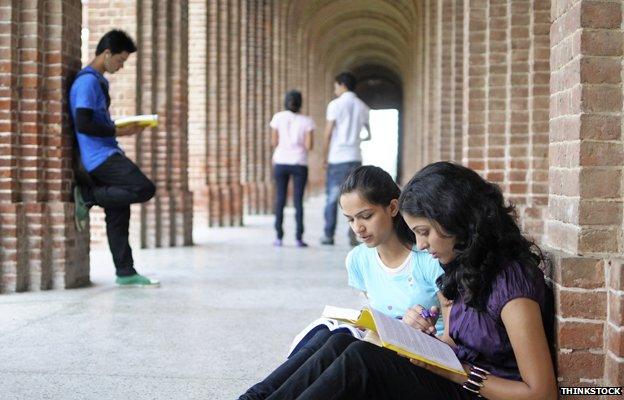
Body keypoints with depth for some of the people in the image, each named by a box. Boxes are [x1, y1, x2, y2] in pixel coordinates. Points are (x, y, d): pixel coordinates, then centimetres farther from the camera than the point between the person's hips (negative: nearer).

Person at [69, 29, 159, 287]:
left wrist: (123, 127, 15)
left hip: (106, 155, 10)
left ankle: (125, 273, 10)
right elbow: (83, 124, -20)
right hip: (100, 157, -10)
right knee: (145, 189, -18)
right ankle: (86, 196, -7)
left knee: (118, 214, 7)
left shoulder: (98, 81, 20)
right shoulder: (87, 81, -12)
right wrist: (119, 132, -14)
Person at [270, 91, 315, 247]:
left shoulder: (278, 117, 0)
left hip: (281, 162, 1)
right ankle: (299, 238, 1)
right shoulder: (306, 121, -3)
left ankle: (279, 237, 5)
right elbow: (309, 146, -7)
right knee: (298, 201, 3)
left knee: (280, 199, 7)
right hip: (299, 164, -1)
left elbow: (274, 142, 2)